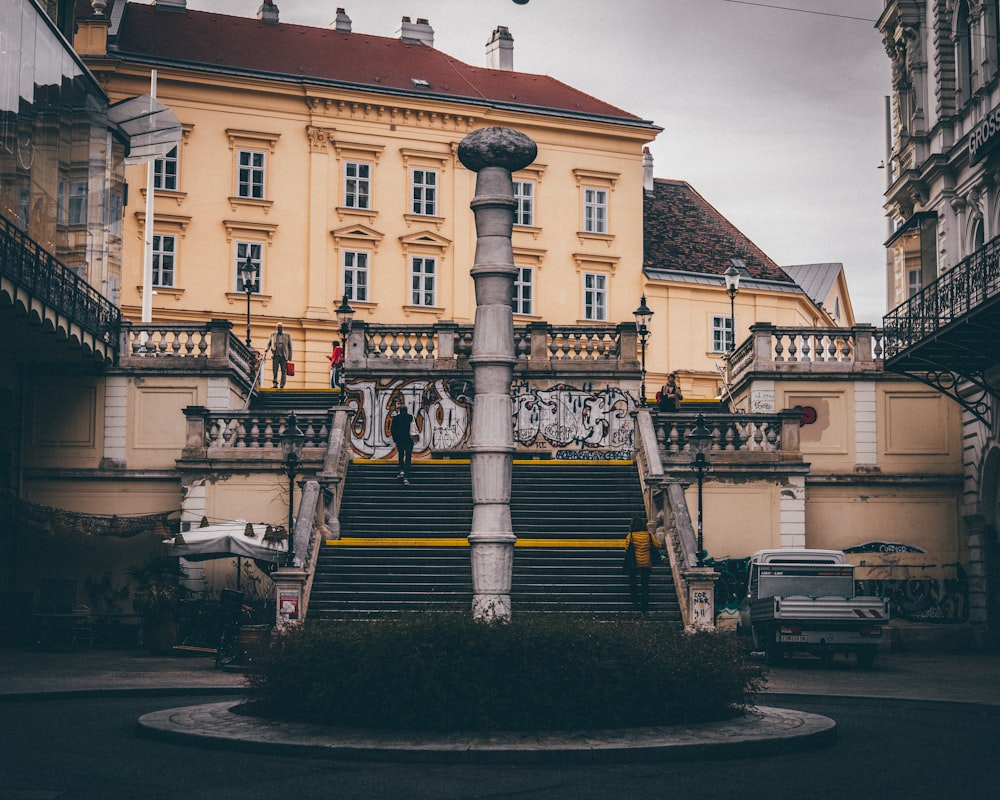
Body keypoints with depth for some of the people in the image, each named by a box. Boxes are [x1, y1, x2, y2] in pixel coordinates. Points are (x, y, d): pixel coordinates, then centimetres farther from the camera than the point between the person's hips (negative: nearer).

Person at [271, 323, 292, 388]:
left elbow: (290, 347, 9)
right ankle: (274, 383, -11)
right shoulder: (273, 335, 13)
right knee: (274, 370, -8)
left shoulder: (287, 335, 9)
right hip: (275, 356, 1)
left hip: (283, 356, -1)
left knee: (283, 371, -2)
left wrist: (290, 357, 4)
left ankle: (282, 385, -1)